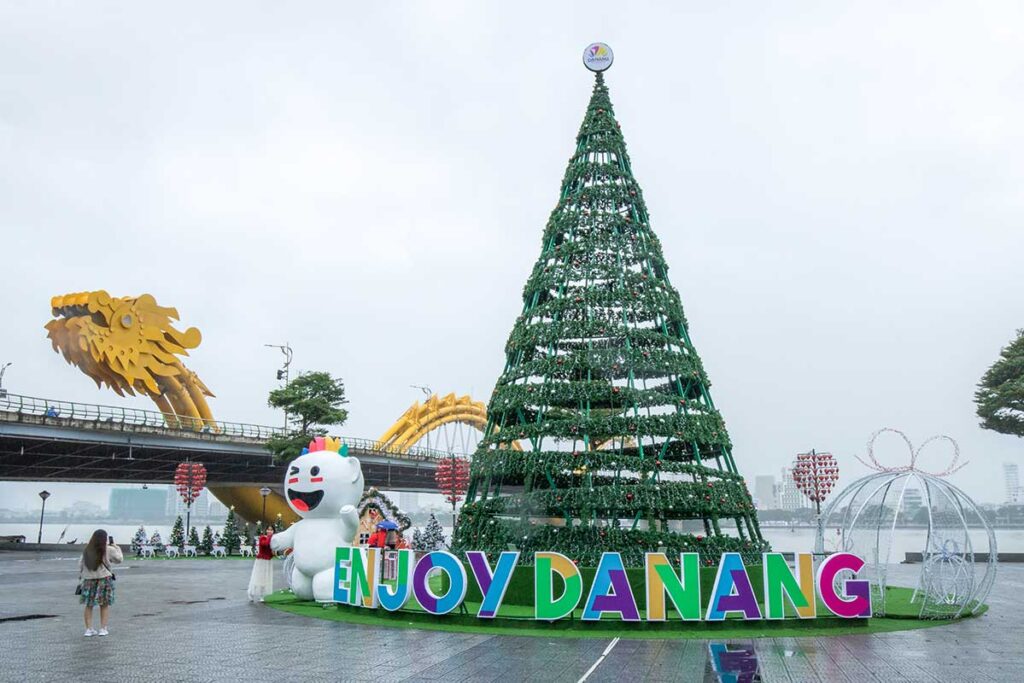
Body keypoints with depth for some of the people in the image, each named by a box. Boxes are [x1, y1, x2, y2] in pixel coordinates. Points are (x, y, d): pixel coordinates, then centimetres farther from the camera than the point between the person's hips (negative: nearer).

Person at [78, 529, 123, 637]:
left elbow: (80, 565, 5)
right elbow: (119, 559, 6)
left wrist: (80, 579, 13)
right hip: (104, 580, -3)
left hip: (88, 580, 3)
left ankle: (88, 629, 11)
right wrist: (115, 546, 14)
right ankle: (103, 629, 8)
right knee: (104, 605, 8)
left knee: (89, 605, 11)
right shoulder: (109, 550, -7)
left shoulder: (87, 550, 3)